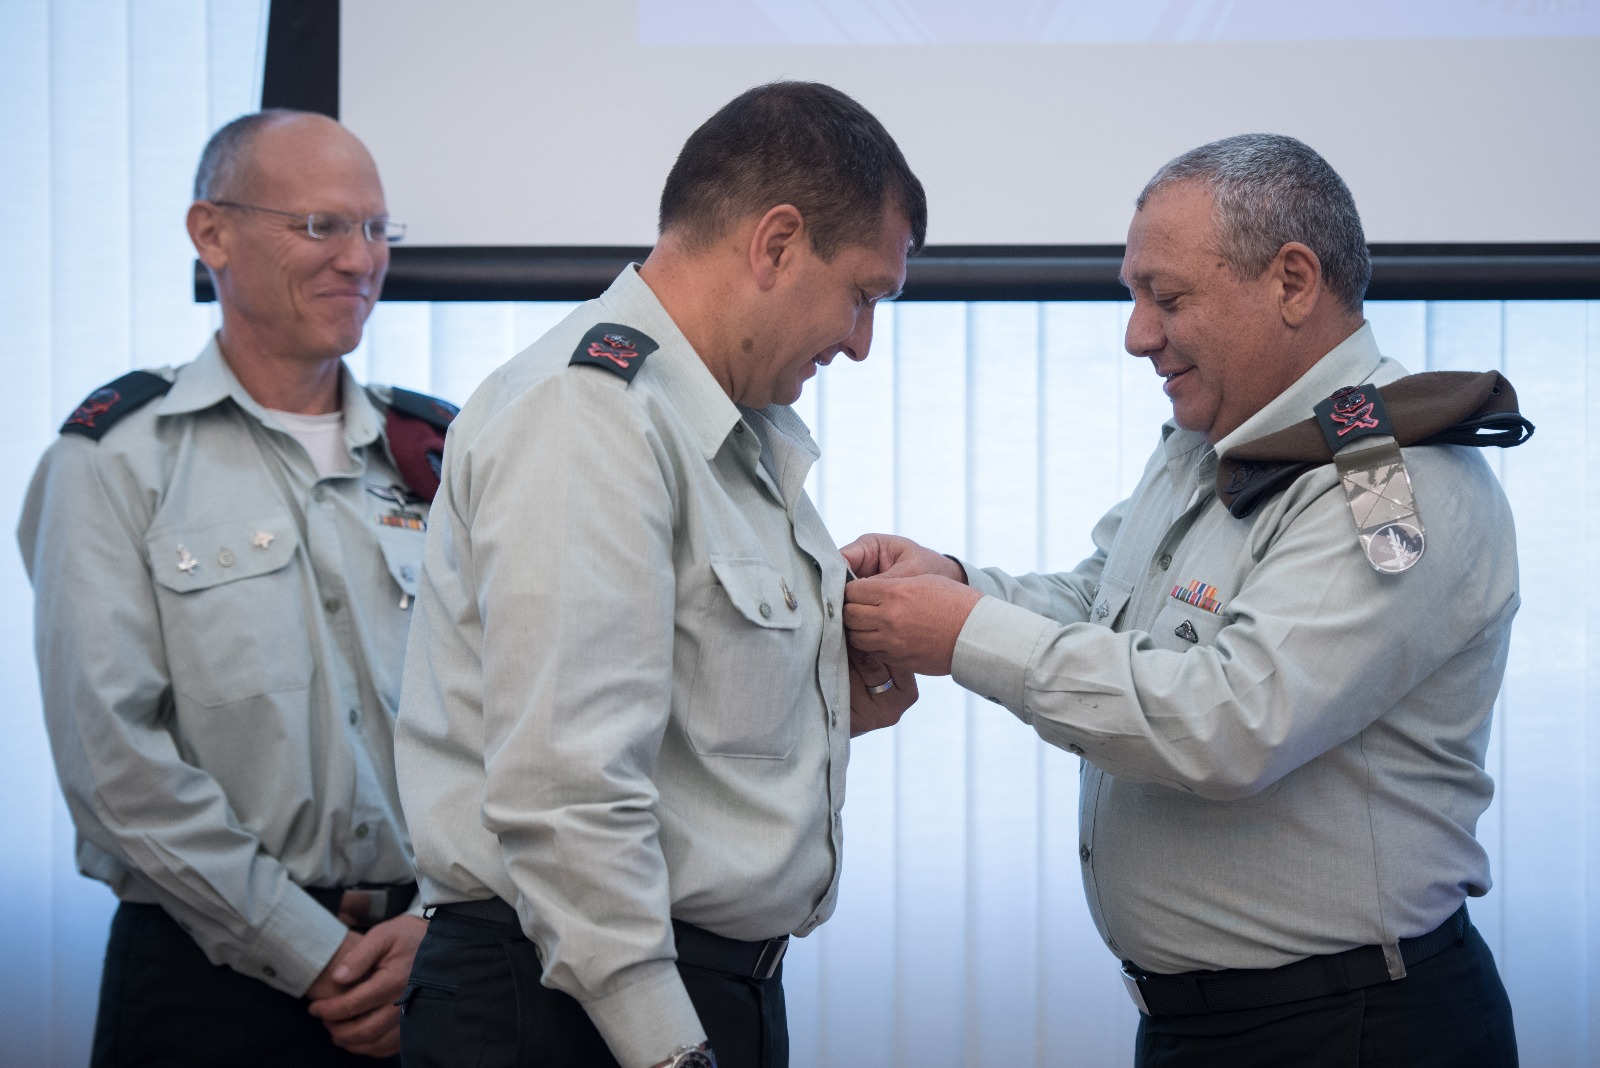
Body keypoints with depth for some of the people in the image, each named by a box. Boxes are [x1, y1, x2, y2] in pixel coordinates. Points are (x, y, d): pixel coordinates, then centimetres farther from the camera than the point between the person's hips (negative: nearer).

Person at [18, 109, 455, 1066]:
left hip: (432, 976, 4)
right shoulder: (116, 464, -3)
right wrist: (317, 958, -13)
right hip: (214, 989, -3)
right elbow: (115, 755, -11)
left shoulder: (436, 458, 9)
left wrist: (437, 925, -9)